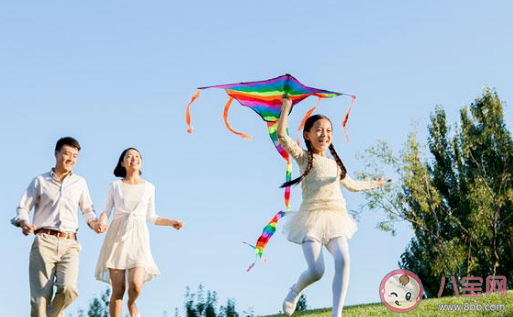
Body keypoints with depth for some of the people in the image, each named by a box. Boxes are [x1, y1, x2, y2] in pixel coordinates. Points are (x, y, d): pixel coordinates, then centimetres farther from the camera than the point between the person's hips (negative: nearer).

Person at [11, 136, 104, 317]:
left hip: (69, 243, 1)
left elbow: (87, 209, 27)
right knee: (41, 296, -10)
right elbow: (23, 207, 12)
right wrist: (24, 223, -10)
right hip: (44, 241, -1)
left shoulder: (80, 183, 18)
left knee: (69, 288, -22)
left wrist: (94, 222, 5)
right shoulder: (41, 181, 13)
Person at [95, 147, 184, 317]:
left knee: (136, 285, -18)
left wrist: (170, 222, 5)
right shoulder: (114, 186, 8)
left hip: (138, 238, 1)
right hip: (117, 237, -1)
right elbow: (106, 211, 6)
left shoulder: (149, 187, 12)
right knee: (118, 290, -8)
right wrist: (101, 222, -16)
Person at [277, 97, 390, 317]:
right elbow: (281, 136, -7)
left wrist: (374, 184, 50)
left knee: (343, 260, -24)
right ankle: (295, 290, 16)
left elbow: (352, 185, 42)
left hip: (335, 219, 4)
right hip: (312, 217, -4)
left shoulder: (335, 164, 24)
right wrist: (286, 107, -7)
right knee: (316, 271, -19)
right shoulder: (303, 157, 8)